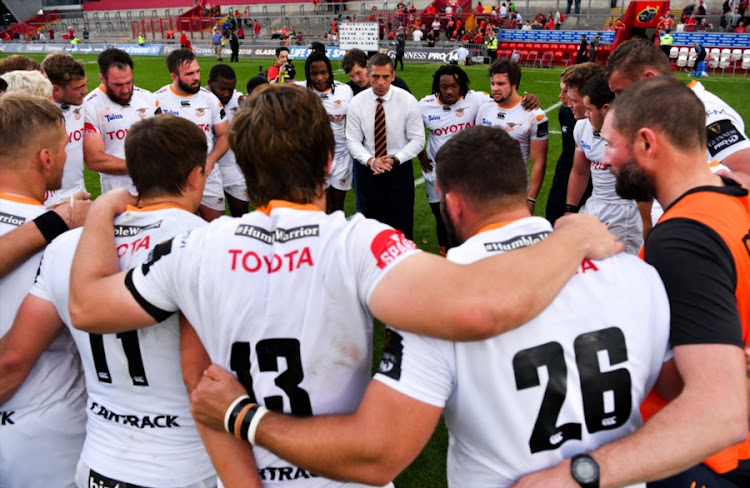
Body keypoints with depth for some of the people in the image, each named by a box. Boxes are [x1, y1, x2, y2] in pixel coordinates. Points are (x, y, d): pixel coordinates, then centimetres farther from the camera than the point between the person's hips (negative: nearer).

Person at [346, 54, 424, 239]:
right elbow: (353, 141, -3)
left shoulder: (407, 101, -8)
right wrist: (370, 160, -20)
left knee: (401, 225, 6)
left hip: (399, 169, -1)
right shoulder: (357, 103, -5)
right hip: (368, 170, 1)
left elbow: (418, 139, -6)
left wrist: (395, 159, -18)